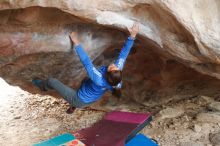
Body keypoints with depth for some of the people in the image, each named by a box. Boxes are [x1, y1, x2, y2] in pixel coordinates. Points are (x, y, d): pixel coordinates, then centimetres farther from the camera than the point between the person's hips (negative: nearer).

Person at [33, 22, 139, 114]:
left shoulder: (99, 80, -42)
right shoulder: (117, 70, -27)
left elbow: (86, 62, -40)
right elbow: (124, 53, -24)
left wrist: (76, 43, -34)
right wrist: (132, 36, -27)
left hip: (78, 100, -7)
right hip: (90, 100, 7)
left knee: (51, 81, 5)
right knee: (86, 80, 36)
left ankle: (42, 85, 43)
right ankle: (73, 107, 41)